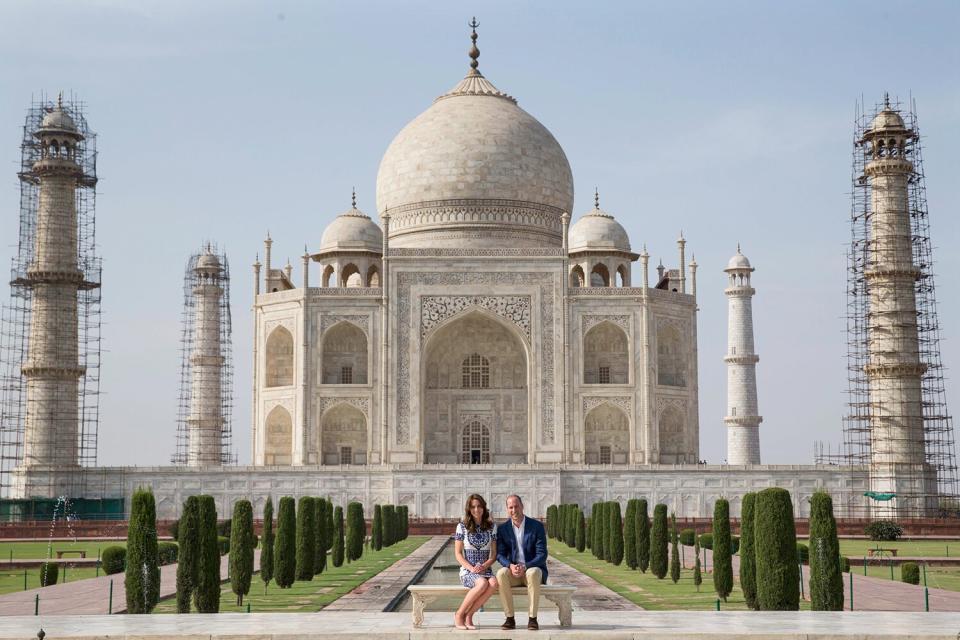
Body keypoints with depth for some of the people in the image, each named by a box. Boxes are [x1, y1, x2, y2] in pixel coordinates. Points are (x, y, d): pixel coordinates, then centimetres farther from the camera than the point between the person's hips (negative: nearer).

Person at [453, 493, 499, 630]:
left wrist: (484, 566, -11)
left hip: (485, 570, 3)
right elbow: (458, 553, 2)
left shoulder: (491, 527, 10)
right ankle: (459, 614, -17)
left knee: (494, 583, -35)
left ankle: (468, 615, -20)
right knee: (482, 583, -37)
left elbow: (494, 554, 9)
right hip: (467, 571, -3)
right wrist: (471, 568, -14)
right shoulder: (462, 526, 3)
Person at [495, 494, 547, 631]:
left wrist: (525, 567, -23)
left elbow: (542, 554, -8)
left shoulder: (537, 526, -3)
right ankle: (510, 618, -26)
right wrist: (510, 566, -22)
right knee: (501, 573, -32)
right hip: (513, 572, 2)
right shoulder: (502, 529, 5)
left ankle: (532, 618, -29)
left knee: (533, 573, -38)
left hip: (532, 569, -2)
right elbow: (500, 554, 0)